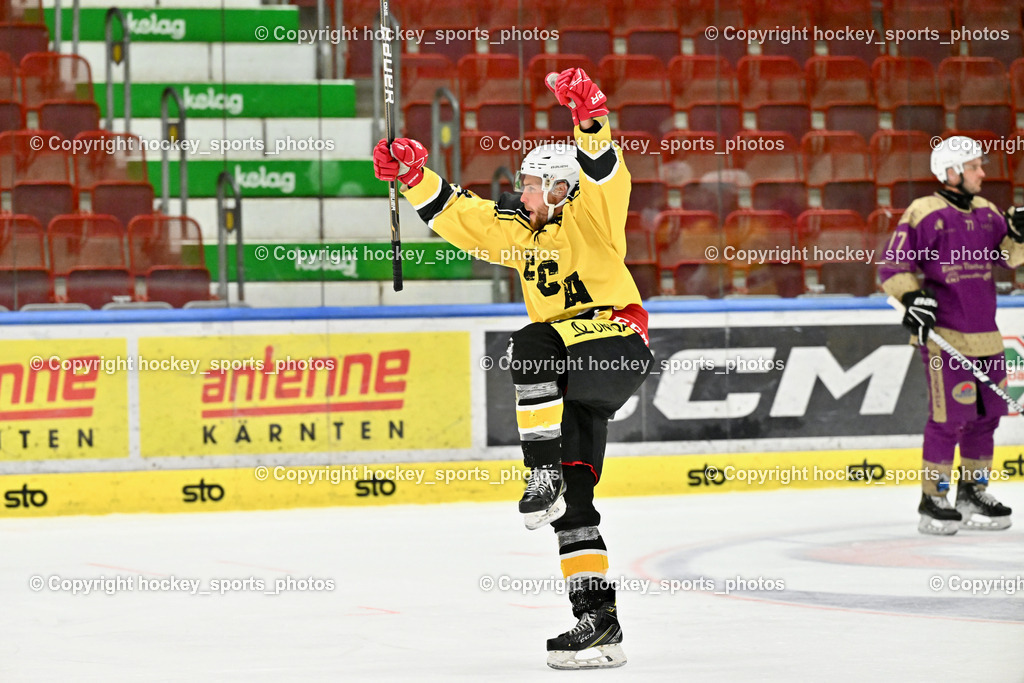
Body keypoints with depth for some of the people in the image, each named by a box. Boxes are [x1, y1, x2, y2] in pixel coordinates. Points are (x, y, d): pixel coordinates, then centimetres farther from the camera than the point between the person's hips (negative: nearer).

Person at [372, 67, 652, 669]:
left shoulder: (589, 213, -7)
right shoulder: (520, 228, 15)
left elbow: (602, 172, -26)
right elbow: (456, 214, 18)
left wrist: (590, 117, -42)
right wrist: (415, 175, 6)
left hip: (617, 344, -9)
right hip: (571, 374, 9)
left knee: (532, 347, -34)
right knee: (572, 505, 2)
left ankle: (544, 477, -31)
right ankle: (598, 622, 2)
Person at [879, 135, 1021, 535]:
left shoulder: (986, 212, 12)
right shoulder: (924, 214, -9)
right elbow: (893, 266, -7)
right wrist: (911, 298, -21)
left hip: (984, 334, 7)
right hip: (944, 336, -7)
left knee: (986, 413, 11)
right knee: (949, 417, -8)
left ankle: (973, 493, 24)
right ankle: (933, 502, 1)